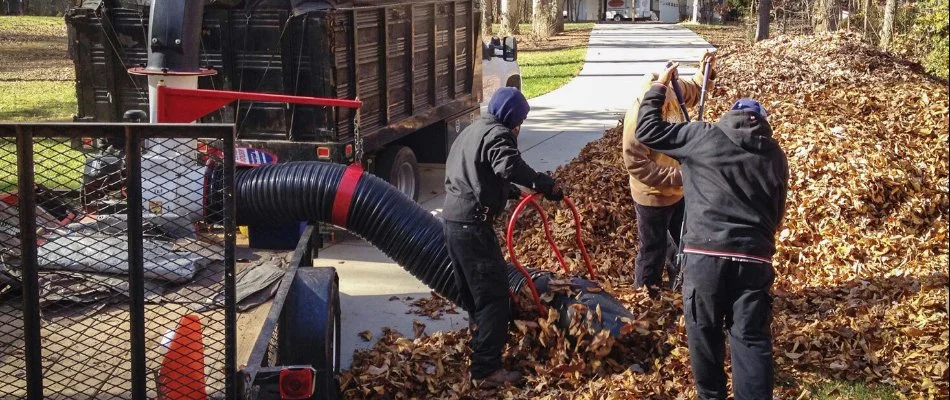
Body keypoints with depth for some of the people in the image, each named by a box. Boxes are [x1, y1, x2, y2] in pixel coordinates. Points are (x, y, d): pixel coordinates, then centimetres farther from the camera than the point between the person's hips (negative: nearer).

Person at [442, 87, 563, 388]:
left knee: (473, 292, 23)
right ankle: (486, 370, -9)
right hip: (473, 223, -10)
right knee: (493, 295, -7)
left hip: (453, 219, 10)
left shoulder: (472, 131, 22)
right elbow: (509, 167, -30)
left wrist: (511, 191, 35)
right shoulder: (497, 134, -10)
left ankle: (480, 348, 38)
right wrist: (547, 185, -25)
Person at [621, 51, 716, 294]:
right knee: (653, 248, 9)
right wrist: (675, 178, -29)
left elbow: (693, 92, 14)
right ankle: (646, 293, 30)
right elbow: (635, 163, -30)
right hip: (652, 196, -7)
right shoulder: (639, 119, -32)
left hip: (678, 191, 8)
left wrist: (705, 72, -4)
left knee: (683, 240, 25)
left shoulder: (673, 91, -12)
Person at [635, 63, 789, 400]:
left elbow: (648, 131, 10)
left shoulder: (704, 137, 4)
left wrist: (658, 89, 22)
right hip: (754, 258, 2)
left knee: (704, 331, 13)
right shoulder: (775, 156, 14)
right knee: (751, 337, 3)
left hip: (705, 254, -2)